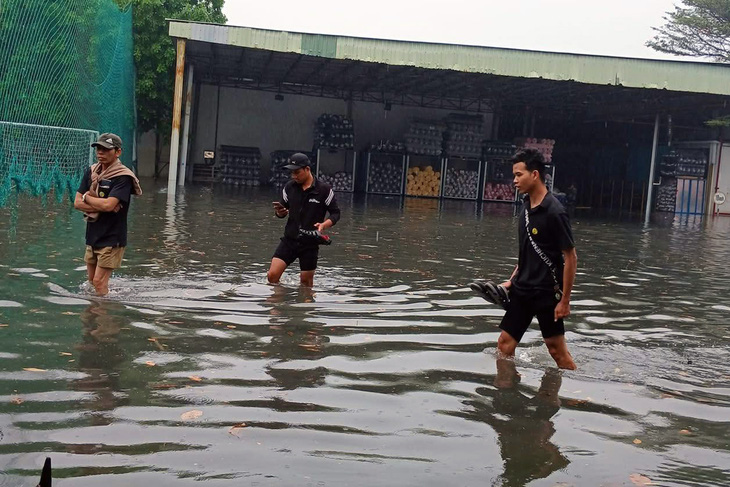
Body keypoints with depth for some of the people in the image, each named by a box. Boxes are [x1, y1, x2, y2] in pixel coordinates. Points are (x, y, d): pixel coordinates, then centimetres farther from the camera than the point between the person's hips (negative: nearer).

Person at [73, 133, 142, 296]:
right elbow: (77, 203, 1)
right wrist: (101, 206, -14)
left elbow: (108, 205, -25)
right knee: (92, 280, 16)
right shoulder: (91, 171, 6)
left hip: (112, 238, -7)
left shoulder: (123, 177, -14)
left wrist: (87, 197, -8)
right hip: (93, 237, 7)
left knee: (99, 282, -7)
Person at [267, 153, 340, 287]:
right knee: (272, 276, -9)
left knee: (306, 283, 9)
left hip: (310, 244, -2)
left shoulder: (324, 189, -8)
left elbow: (335, 213, -1)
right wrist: (280, 212, -13)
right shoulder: (289, 187, 2)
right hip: (289, 240, 3)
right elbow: (282, 212, 12)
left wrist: (324, 225, -20)